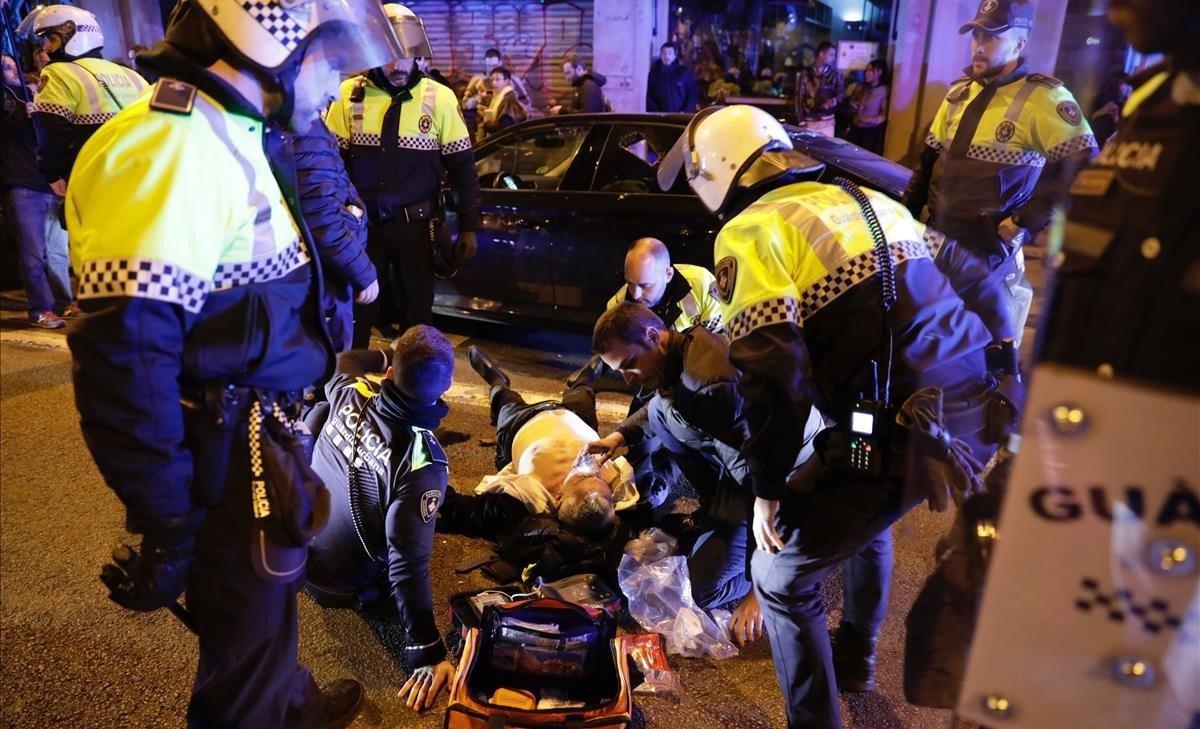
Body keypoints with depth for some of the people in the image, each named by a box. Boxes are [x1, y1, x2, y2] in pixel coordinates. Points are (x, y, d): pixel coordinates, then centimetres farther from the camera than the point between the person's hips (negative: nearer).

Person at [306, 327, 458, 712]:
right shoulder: (423, 463, -36)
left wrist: (386, 357, 22)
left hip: (299, 548, 5)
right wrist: (426, 653, -30)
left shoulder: (349, 393, -20)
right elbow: (409, 563, -36)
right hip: (344, 588, -5)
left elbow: (345, 359, 5)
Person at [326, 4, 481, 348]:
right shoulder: (349, 94, 0)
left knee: (417, 312, 10)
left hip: (416, 225, -1)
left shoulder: (439, 98, -3)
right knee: (357, 311, 10)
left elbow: (462, 167, 1)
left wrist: (469, 226, -1)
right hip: (363, 223, 1)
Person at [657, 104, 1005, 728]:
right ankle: (855, 652, 55)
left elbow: (773, 375, -15)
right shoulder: (870, 200, 19)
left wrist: (767, 488, -4)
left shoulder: (750, 233, -5)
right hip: (980, 409, 9)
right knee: (866, 516, 36)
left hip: (904, 436, -9)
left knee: (781, 578, 11)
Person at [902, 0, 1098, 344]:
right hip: (936, 236, 7)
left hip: (986, 251, -6)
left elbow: (1083, 166, -17)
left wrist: (1025, 225, -19)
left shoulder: (1043, 98, -11)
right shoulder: (959, 92, 12)